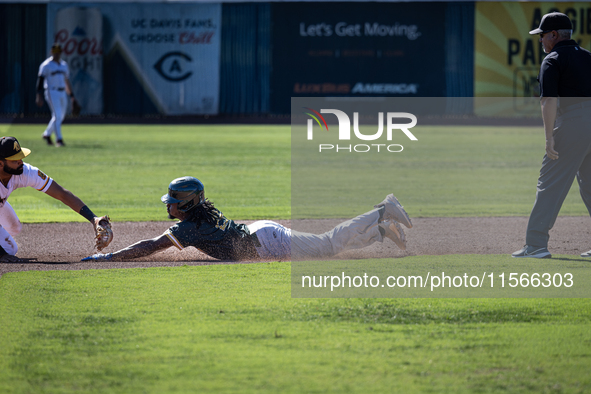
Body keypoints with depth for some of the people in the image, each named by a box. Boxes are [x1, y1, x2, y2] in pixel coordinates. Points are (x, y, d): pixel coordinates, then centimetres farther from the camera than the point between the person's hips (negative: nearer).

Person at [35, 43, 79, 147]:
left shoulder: (64, 65, 15)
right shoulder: (46, 65, -5)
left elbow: (67, 81, 22)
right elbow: (40, 80, -11)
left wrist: (72, 96, 20)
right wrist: (39, 95, -20)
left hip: (63, 94, 7)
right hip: (52, 92, -7)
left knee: (60, 117, 9)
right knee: (57, 116, -16)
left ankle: (47, 134, 29)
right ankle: (59, 139, -16)